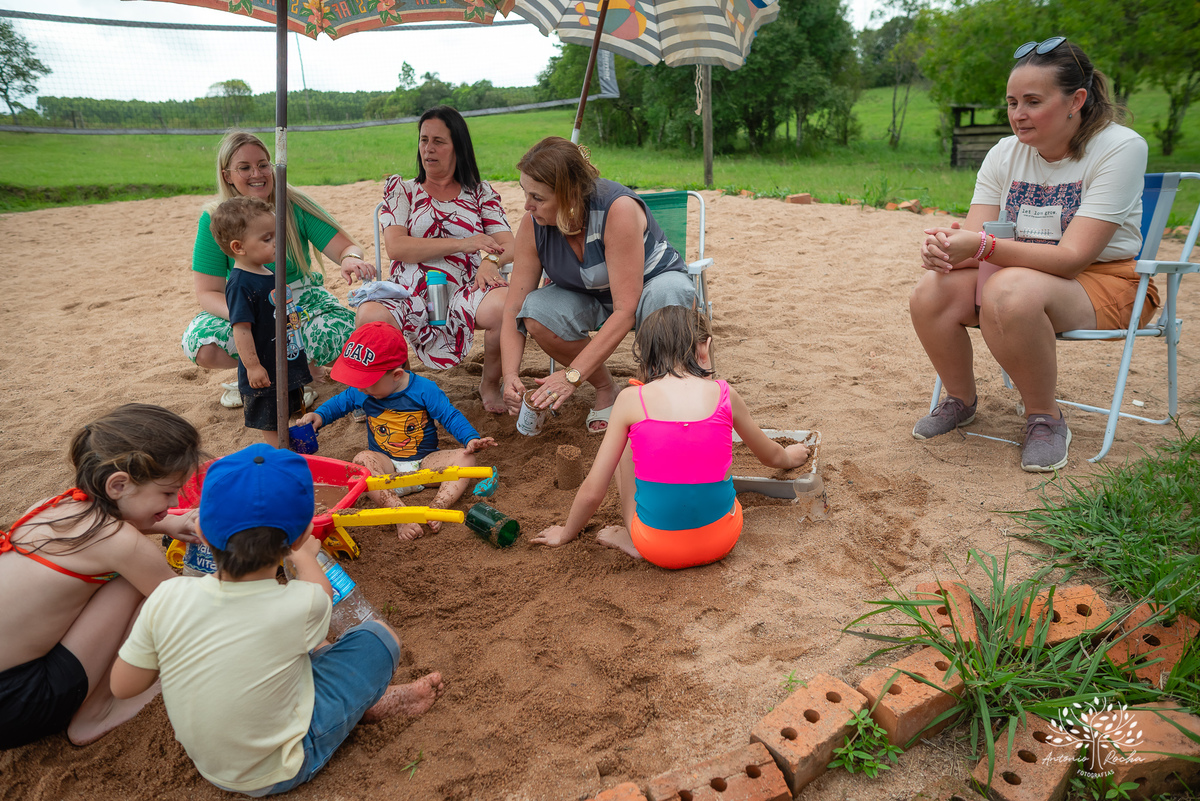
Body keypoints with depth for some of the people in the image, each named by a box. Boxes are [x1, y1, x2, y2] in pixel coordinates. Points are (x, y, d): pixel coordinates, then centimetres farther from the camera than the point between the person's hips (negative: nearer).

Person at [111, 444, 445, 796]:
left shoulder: (168, 598, -22)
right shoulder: (301, 606, -28)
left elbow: (122, 686, -6)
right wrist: (304, 555, 19)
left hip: (208, 764, 5)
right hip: (279, 772, -4)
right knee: (379, 636, 2)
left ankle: (369, 698, 22)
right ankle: (373, 704, 25)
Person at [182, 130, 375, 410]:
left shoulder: (295, 205, -9)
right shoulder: (215, 219, -10)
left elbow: (347, 247, -15)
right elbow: (207, 293, -12)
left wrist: (351, 259, -42)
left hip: (302, 300, -1)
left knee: (344, 332, -32)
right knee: (201, 346, -29)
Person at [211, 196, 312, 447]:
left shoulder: (269, 275, 8)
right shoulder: (240, 284, -21)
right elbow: (241, 328, -23)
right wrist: (253, 366, -23)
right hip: (265, 372, -9)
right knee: (271, 427, 4)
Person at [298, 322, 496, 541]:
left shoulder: (423, 389, -15)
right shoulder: (360, 393, -5)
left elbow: (450, 416, -13)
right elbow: (339, 403, 15)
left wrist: (471, 439, -28)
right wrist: (319, 416, -3)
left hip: (424, 463, -1)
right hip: (386, 465, 1)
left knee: (465, 457, -25)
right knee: (362, 460, -32)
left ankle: (437, 507, -40)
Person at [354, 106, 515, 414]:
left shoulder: (480, 192, 20)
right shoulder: (401, 190, 17)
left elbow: (509, 245, 8)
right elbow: (395, 247, 0)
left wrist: (490, 260, -18)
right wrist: (464, 243, -6)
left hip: (466, 295, 0)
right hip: (411, 295, 0)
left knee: (506, 305, -36)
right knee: (369, 316, -34)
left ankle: (490, 383, -5)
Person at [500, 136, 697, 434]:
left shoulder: (618, 209, -35)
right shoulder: (533, 224, -19)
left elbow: (625, 311, -37)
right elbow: (514, 308, -15)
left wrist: (572, 375, -41)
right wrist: (510, 374, -31)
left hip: (652, 281, -4)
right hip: (589, 297, 4)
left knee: (668, 297, -41)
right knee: (535, 313, -27)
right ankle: (605, 388, -3)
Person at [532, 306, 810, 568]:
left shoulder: (631, 400, -7)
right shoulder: (724, 395, -2)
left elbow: (592, 491, -2)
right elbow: (770, 456, 18)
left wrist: (565, 533, 17)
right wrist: (790, 456, 42)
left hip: (657, 549, -1)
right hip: (720, 541, 2)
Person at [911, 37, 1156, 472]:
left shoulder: (1120, 148, -16)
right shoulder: (1005, 154, 0)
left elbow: (1072, 256, -25)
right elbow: (974, 243, -7)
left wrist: (983, 246, -37)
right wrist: (946, 247, -32)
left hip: (1103, 282, -5)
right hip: (1026, 271, 5)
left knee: (1010, 292, -37)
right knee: (931, 292, -23)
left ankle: (1045, 417, -15)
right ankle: (961, 400, 3)